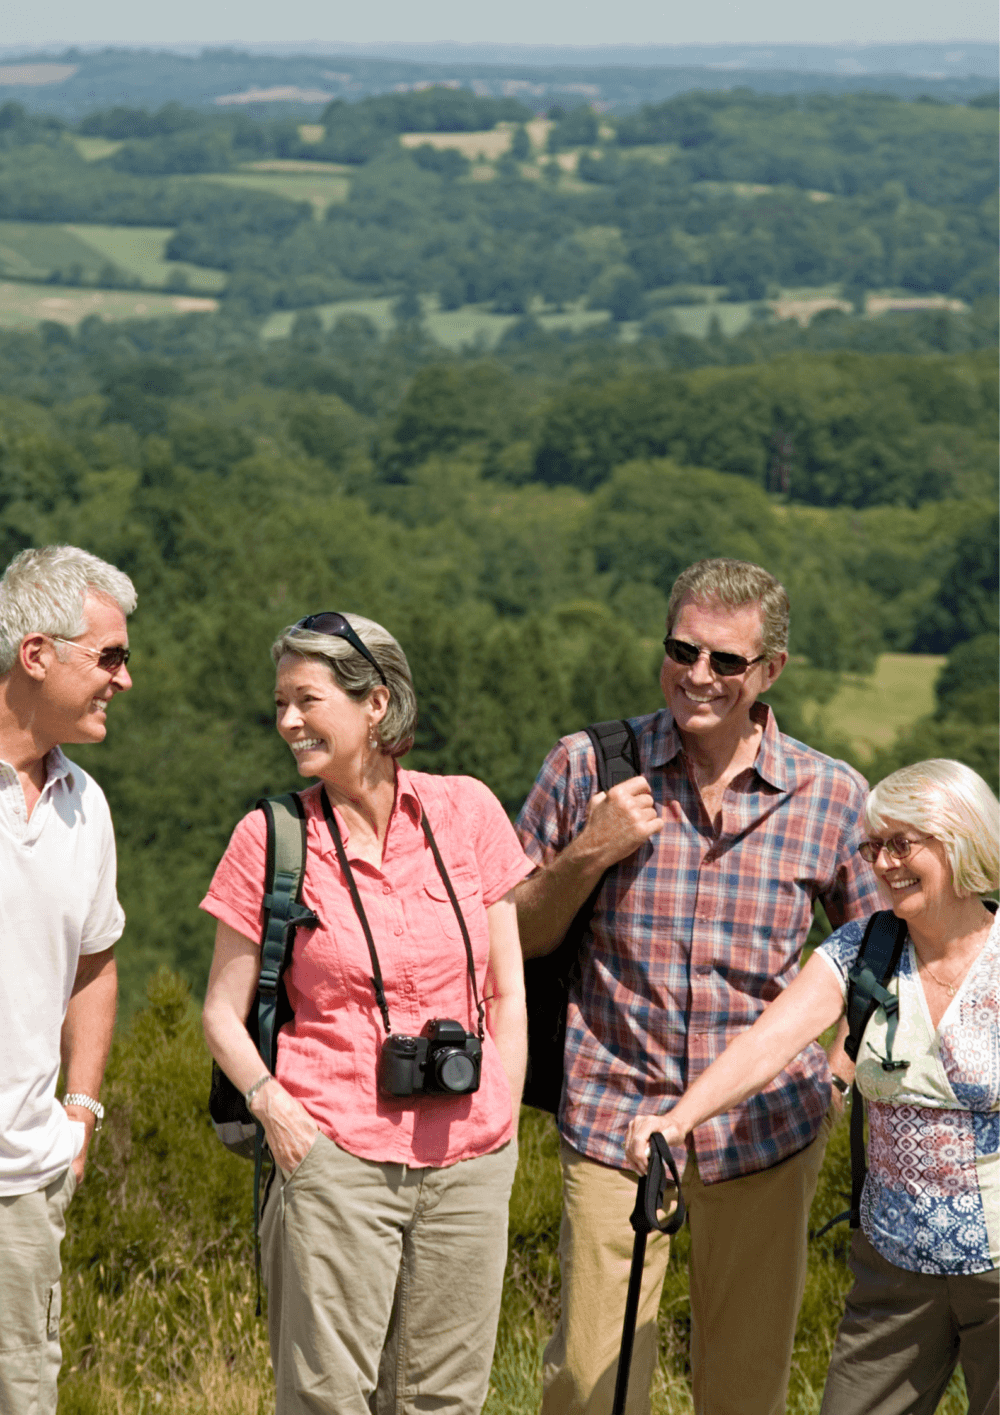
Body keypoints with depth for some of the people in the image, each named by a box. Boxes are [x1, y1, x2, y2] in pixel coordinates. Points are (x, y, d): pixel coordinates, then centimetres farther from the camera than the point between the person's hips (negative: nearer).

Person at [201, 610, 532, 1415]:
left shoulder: (467, 811, 4)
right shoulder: (272, 836, -1)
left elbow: (507, 989, 10)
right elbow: (223, 1015, 3)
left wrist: (502, 1122, 4)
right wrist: (277, 1112, -11)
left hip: (468, 1166, 2)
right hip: (337, 1159, -2)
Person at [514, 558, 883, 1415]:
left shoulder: (831, 797, 0)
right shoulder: (589, 767, -2)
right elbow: (515, 938, 5)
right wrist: (586, 856, -12)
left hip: (766, 1126, 1)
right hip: (615, 1115, -1)